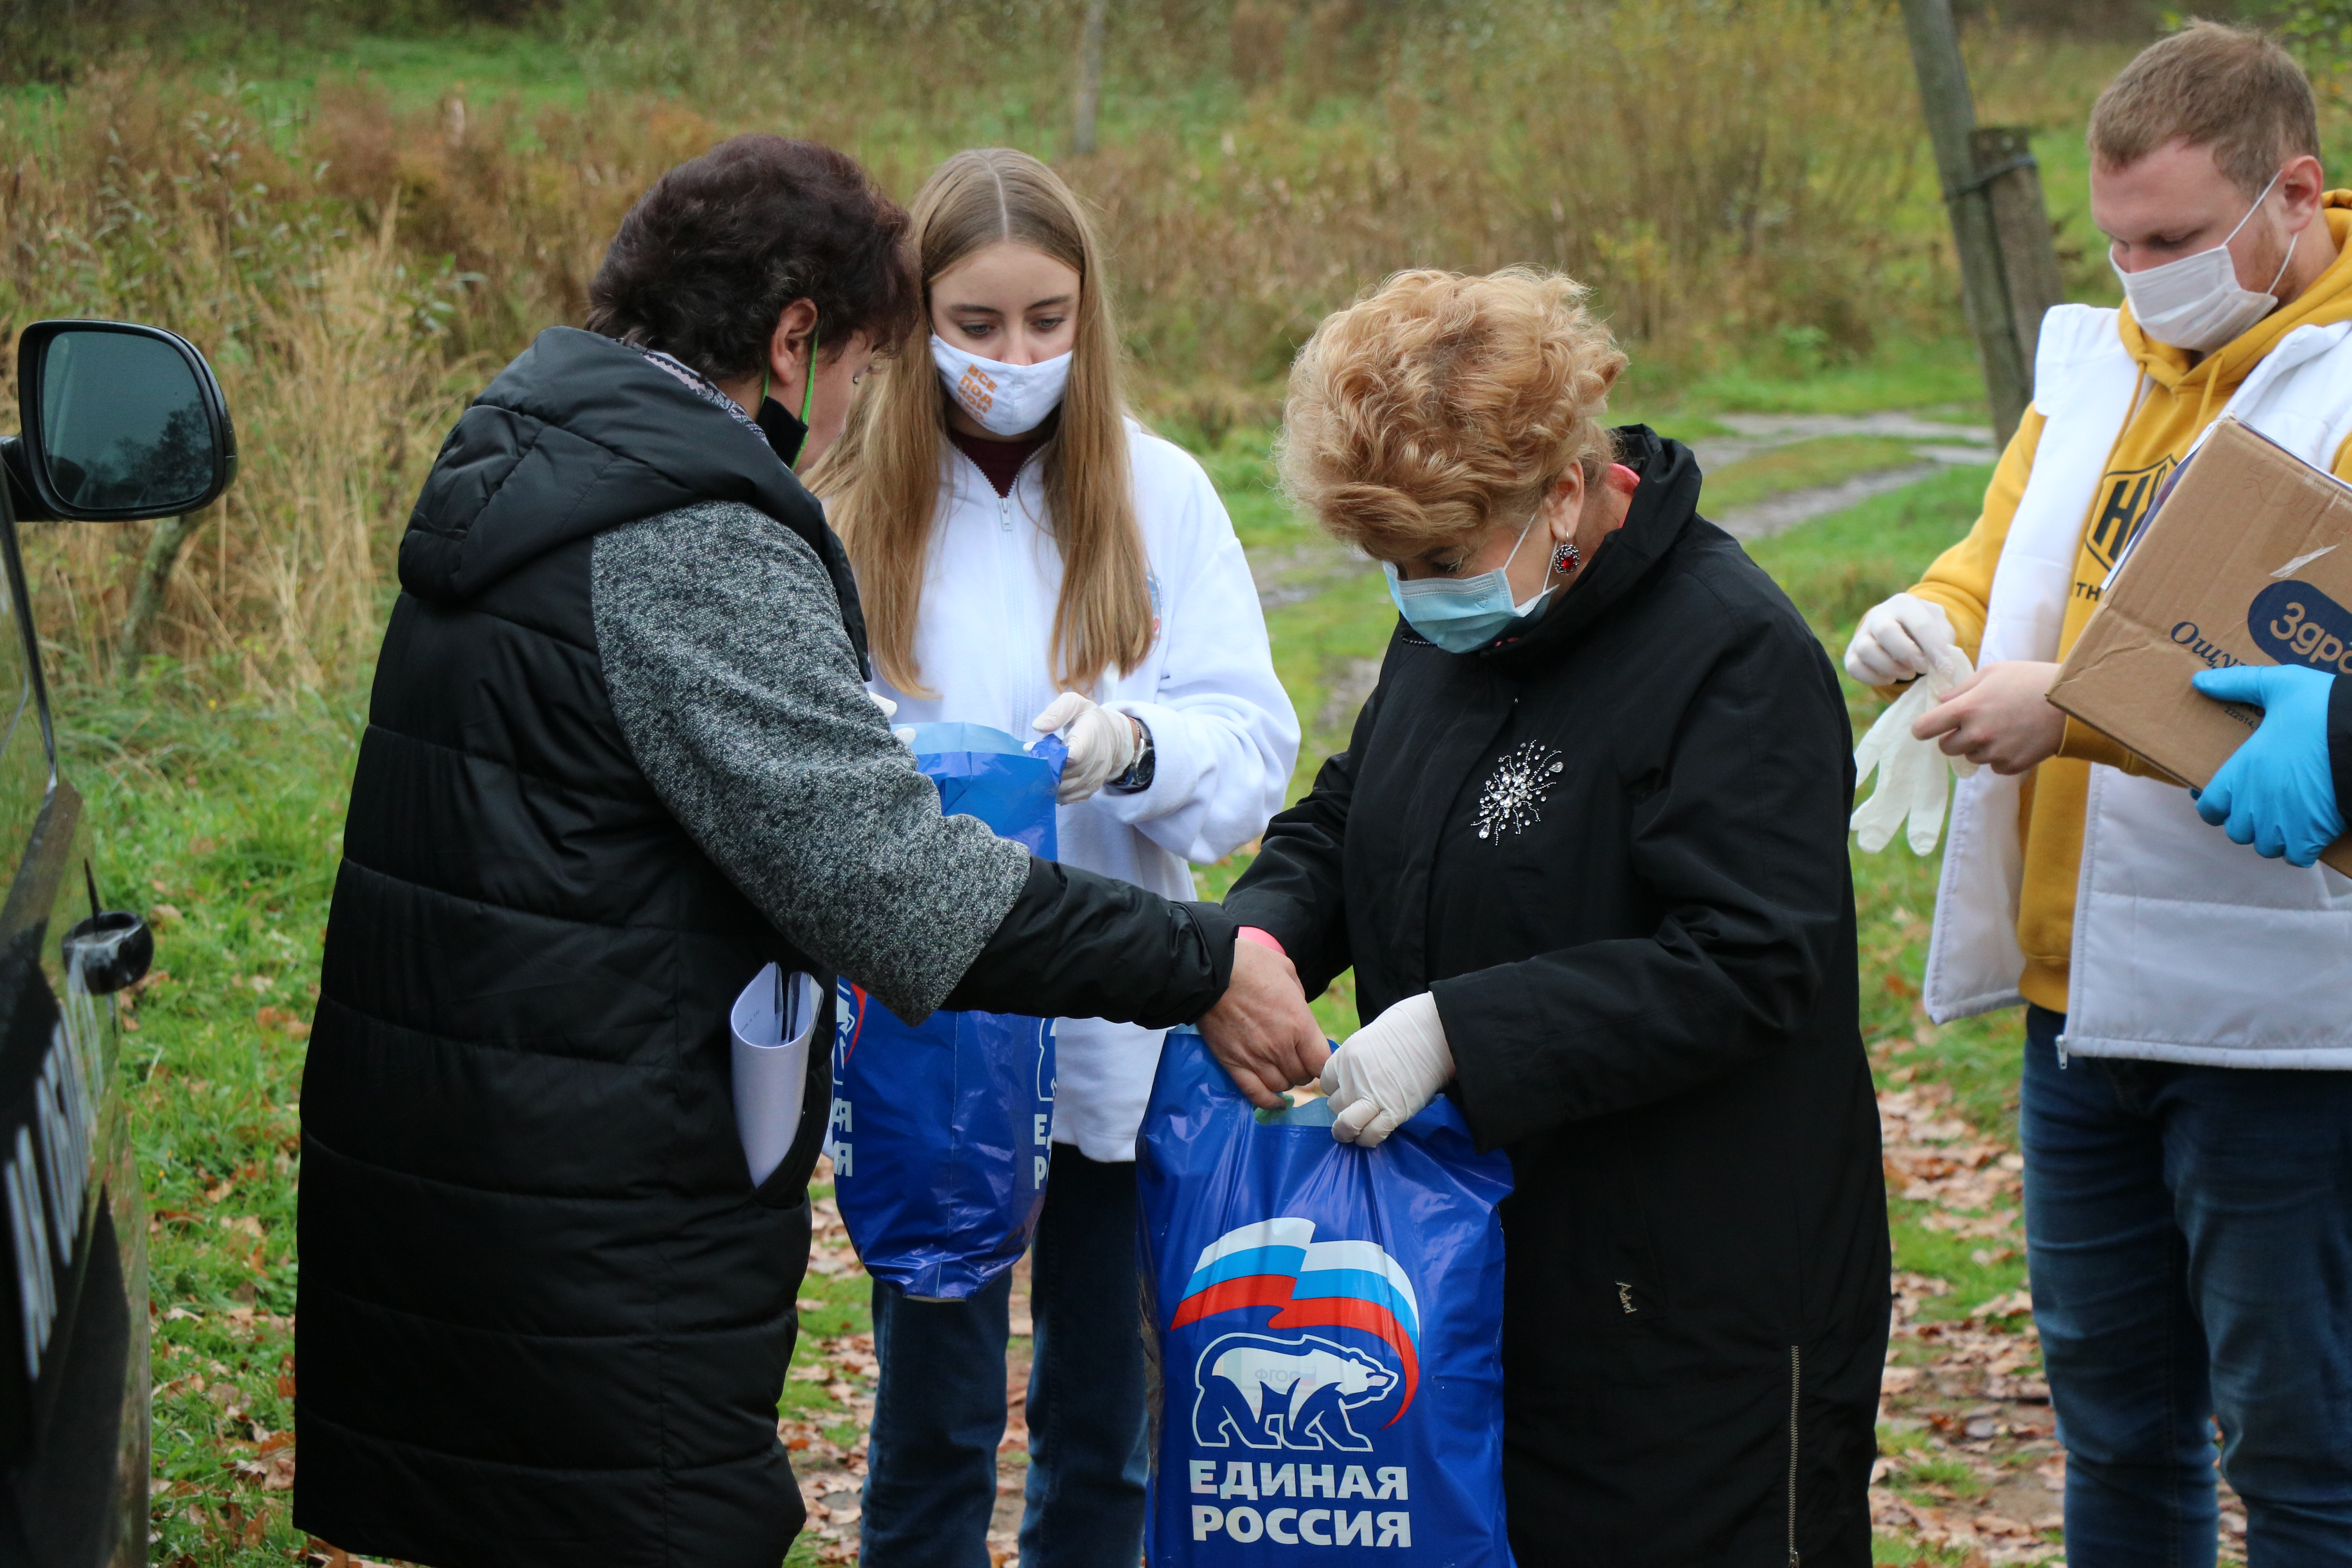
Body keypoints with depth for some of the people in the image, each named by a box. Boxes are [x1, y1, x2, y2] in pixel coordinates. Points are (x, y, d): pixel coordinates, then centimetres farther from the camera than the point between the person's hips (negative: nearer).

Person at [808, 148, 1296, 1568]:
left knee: (1106, 1416, 13)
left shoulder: (1162, 494, -1)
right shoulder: (851, 509, -3)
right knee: (931, 1419, 8)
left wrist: (1138, 742, -25)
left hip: (1119, 1018, 1)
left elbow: (1256, 745, -5)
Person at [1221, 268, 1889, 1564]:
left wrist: (1458, 1031, -28)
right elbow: (1339, 824, 18)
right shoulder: (1453, 630, 8)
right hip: (1471, 1270, 8)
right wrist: (1262, 936, -5)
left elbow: (1743, 966, -24)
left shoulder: (1734, 654, -18)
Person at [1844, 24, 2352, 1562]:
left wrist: (2080, 707, -28)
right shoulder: (2099, 359, 11)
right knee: (2116, 1415, 18)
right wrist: (1935, 616, -3)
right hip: (2080, 990, 7)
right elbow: (2001, 555, 20)